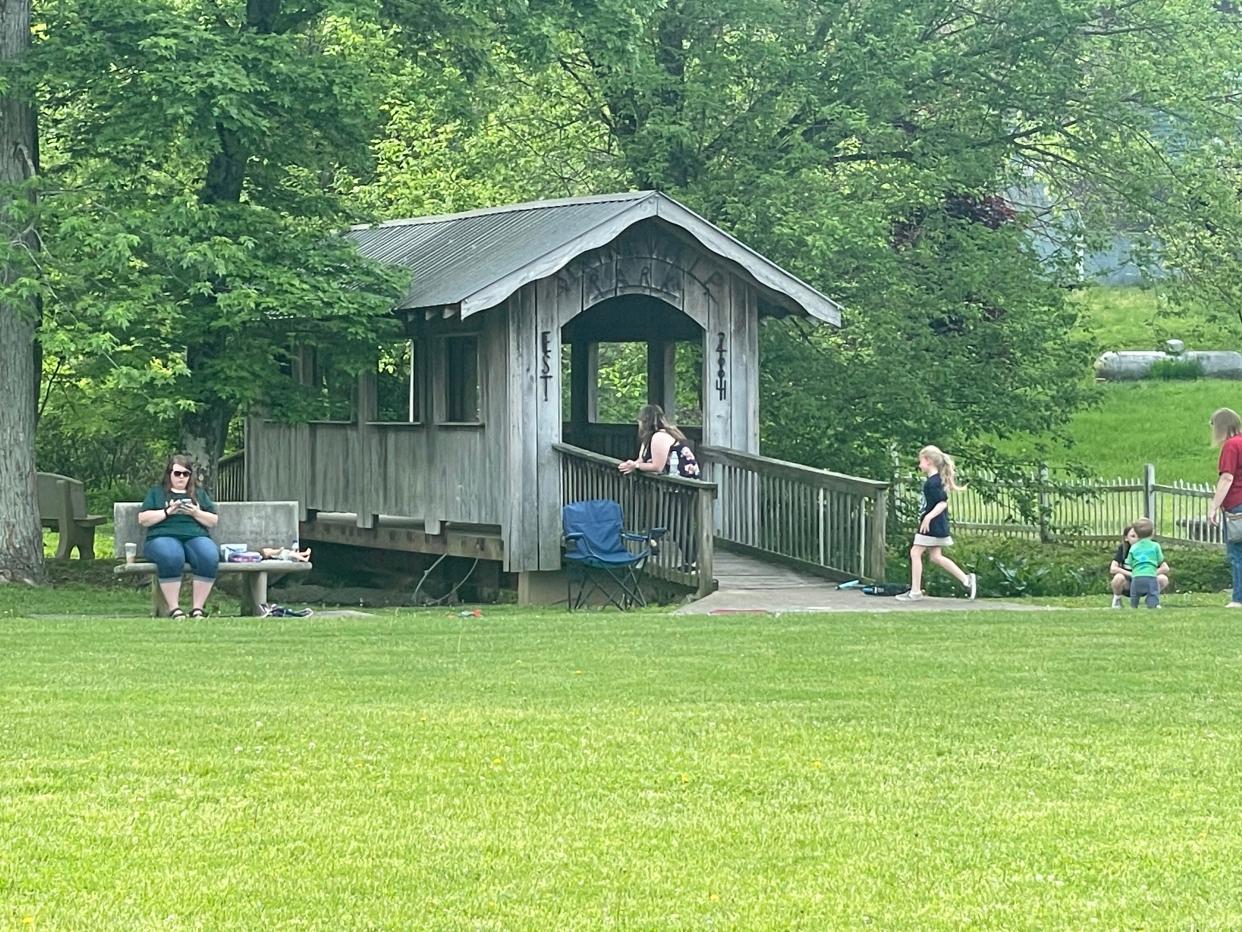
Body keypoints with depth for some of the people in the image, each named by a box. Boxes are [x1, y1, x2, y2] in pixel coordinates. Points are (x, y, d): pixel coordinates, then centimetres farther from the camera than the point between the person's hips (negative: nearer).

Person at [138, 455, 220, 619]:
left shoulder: (199, 493, 27)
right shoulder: (156, 492, 22)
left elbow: (213, 521, 18)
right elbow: (143, 519, 10)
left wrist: (195, 513, 0)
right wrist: (168, 512, -2)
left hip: (196, 537, 2)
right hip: (163, 537, -2)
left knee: (210, 557, -35)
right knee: (171, 558, -41)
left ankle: (197, 608, -31)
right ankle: (173, 609, -35)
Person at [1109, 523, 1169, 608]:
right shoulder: (1123, 549, -11)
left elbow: (1166, 568, -14)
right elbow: (1112, 569, -22)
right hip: (1128, 587, -1)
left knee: (1163, 579, -25)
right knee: (1119, 577, -35)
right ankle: (1116, 599, -3)